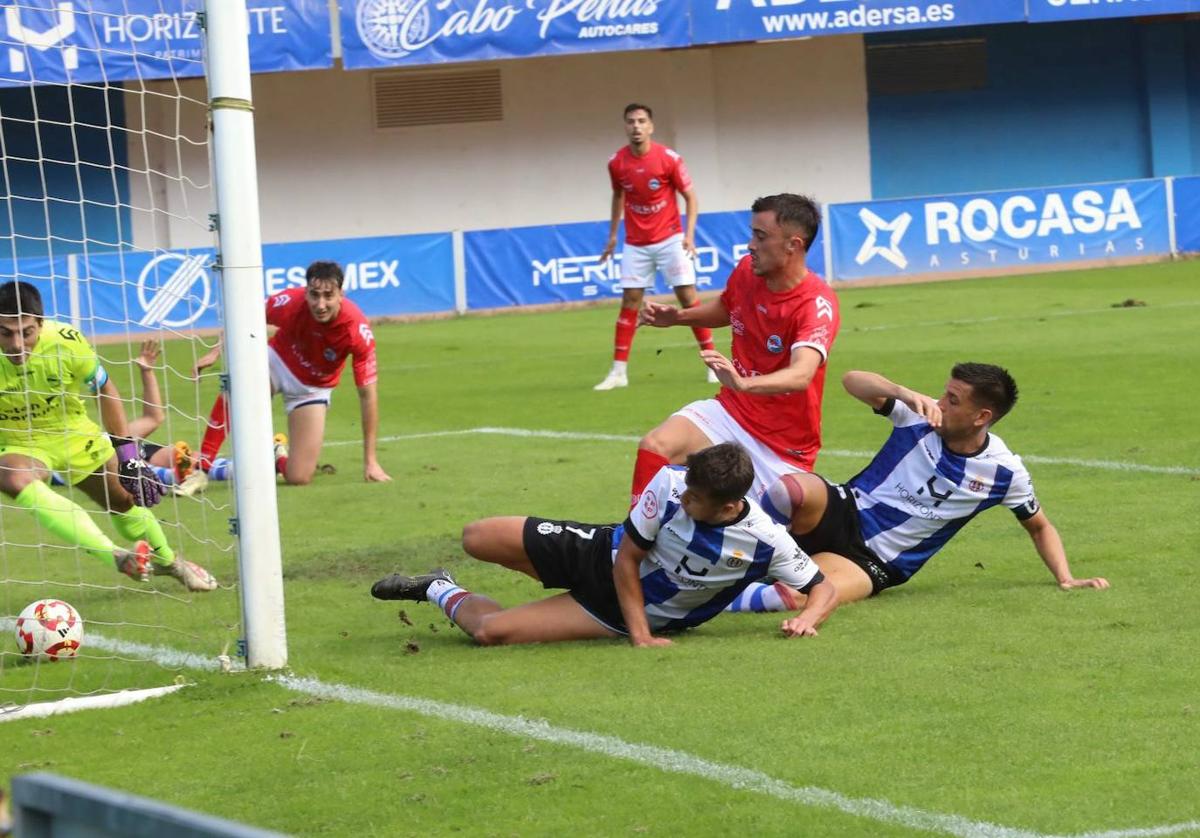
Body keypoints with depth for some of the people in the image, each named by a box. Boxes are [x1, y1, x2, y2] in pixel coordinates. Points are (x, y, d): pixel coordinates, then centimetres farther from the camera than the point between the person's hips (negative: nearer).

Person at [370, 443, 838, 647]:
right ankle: (439, 590, 31)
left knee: (491, 632, -17)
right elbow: (628, 557, -14)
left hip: (615, 616, -1)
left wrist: (807, 619, -36)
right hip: (604, 557, 1)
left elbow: (823, 589, -14)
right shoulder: (670, 484, -25)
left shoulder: (765, 542, -29)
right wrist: (640, 633, -22)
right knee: (475, 539, -7)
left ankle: (443, 593, 19)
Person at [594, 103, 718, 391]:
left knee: (688, 297, -4)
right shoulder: (617, 163, -3)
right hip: (635, 244, 2)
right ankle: (618, 371, 3)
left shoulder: (669, 159, -12)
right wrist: (613, 234, 15)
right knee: (629, 302, -1)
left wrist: (689, 234, -16)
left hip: (669, 239, -2)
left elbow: (690, 197, -5)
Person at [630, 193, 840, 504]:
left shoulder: (817, 303, -24)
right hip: (732, 412, 5)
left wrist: (743, 383, -60)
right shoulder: (746, 271, -4)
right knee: (654, 447, -21)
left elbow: (801, 375, -42)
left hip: (783, 445, -5)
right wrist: (676, 317, 3)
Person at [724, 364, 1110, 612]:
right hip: (843, 514, 1)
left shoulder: (1003, 471, -4)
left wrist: (1065, 577, -1)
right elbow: (854, 381, -15)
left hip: (874, 564, -1)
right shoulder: (921, 417, -5)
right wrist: (905, 394, -32)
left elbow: (1040, 526, 13)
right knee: (794, 490, -38)